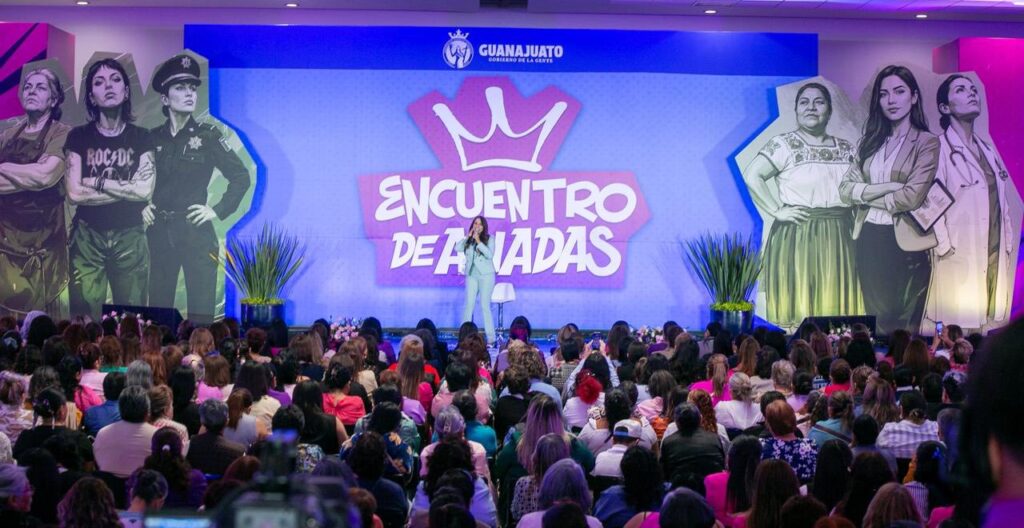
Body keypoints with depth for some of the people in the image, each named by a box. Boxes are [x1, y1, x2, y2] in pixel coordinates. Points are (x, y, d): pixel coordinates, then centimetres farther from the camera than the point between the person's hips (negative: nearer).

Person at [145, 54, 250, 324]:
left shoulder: (208, 135, 0)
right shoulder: (152, 138, 8)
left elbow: (241, 177, 0)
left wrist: (219, 210, -5)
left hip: (196, 231, -3)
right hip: (159, 231, 3)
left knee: (202, 311, -5)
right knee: (158, 306, 7)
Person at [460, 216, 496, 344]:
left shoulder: (489, 239, 0)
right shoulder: (469, 240, 8)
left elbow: (490, 254, -14)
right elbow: (458, 248, -5)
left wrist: (478, 241, -14)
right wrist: (468, 236, -7)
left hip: (486, 275, -3)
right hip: (471, 275, 3)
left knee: (485, 305, -5)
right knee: (468, 305, 1)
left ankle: (491, 337, -2)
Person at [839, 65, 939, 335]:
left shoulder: (926, 142, -5)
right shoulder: (871, 142, 11)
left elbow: (913, 196, -16)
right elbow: (845, 188, 2)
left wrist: (867, 197, -4)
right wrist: (885, 188, -13)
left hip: (905, 243, -5)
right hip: (869, 241, 5)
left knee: (905, 325, 5)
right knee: (877, 322, 12)